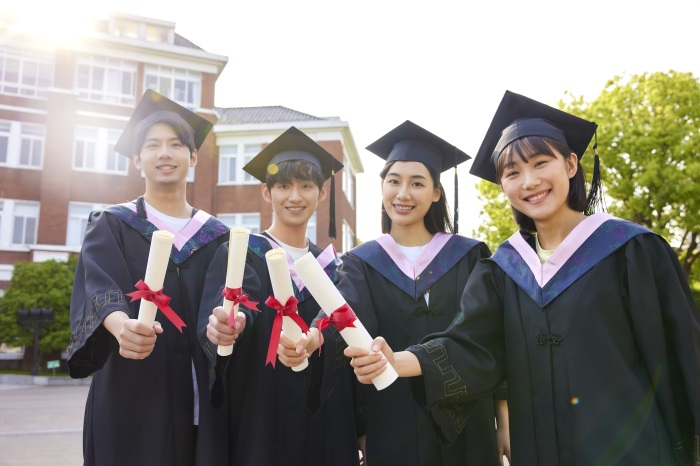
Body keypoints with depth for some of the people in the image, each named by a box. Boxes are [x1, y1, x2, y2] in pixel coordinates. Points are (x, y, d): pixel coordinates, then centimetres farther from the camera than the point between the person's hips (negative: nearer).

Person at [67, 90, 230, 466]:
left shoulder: (216, 236, 9)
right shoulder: (110, 226, 3)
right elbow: (99, 289, -14)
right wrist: (120, 323, -37)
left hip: (201, 401, 2)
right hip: (132, 399, -2)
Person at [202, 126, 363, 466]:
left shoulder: (331, 266, 9)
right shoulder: (239, 254, -2)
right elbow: (223, 309, -21)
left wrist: (360, 429, 7)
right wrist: (224, 325, -44)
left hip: (327, 422, 4)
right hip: (258, 419, -4)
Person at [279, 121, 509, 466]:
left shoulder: (469, 256, 1)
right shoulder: (361, 263, 1)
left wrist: (506, 418, -4)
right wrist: (313, 337, -41)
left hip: (466, 428, 0)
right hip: (393, 433, 0)